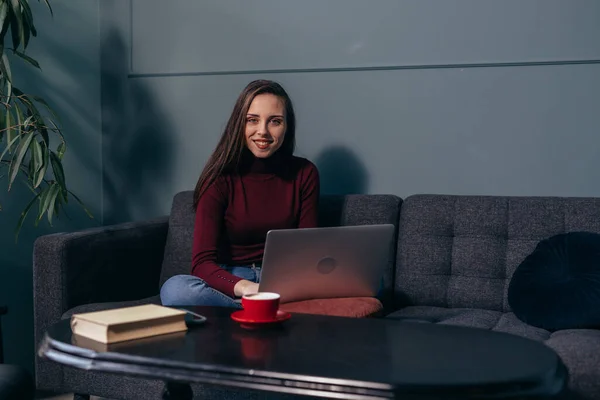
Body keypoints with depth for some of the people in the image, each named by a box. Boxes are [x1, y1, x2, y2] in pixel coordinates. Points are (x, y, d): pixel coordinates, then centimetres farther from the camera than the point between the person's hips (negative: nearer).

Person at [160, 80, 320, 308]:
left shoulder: (304, 174, 2)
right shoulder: (220, 178, -6)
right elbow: (202, 262, -15)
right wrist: (245, 288, -36)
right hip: (229, 282, -1)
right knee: (175, 288, -35)